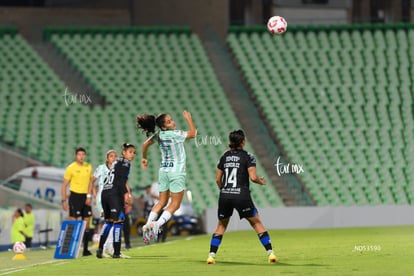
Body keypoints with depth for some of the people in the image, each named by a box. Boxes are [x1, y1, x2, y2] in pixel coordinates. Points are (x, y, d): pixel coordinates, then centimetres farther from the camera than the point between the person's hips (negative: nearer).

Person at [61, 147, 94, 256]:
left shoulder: (88, 167, 9)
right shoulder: (71, 168, -5)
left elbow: (90, 182, 13)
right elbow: (64, 185, -3)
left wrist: (89, 196, -1)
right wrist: (64, 200, -9)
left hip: (85, 197, 5)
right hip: (75, 196, -5)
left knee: (86, 223, 7)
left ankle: (85, 249, 14)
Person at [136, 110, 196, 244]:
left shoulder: (158, 135, 2)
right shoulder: (175, 134, -15)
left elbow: (145, 145, 16)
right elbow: (193, 133, -5)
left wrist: (144, 158, 32)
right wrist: (188, 118, 7)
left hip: (163, 171, 7)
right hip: (176, 172, -7)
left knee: (162, 202, 16)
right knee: (175, 204, -1)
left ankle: (148, 225, 2)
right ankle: (157, 224, -18)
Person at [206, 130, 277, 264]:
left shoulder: (224, 156, 11)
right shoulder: (247, 156, -2)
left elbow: (218, 179, 13)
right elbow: (253, 177, -10)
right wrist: (261, 181, 11)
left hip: (224, 196, 3)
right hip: (241, 195, -3)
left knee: (221, 225, 19)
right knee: (256, 222, 10)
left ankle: (211, 255, 6)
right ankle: (270, 252, 4)